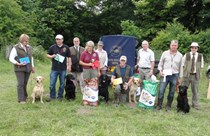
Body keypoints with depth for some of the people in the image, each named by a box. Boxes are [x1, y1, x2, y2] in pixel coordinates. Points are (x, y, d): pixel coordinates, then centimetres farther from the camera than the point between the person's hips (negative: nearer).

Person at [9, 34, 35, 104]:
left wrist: (32, 66, 17)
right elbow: (11, 58, -8)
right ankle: (21, 99, -2)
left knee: (25, 83, 10)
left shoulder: (29, 47, 9)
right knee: (20, 84, -8)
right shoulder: (16, 48, -8)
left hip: (28, 69, 5)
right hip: (19, 69, -5)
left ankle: (24, 96, 24)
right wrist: (18, 63, -21)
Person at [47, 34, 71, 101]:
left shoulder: (66, 47, 3)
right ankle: (52, 96, 16)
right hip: (54, 68, 0)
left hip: (63, 69, 0)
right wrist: (51, 56, -11)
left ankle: (60, 96, 21)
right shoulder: (52, 47, 4)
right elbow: (47, 55, 10)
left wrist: (69, 66, 3)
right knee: (52, 84, 2)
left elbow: (69, 57, 8)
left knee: (62, 84, 7)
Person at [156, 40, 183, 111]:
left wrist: (179, 77, 8)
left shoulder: (180, 55, 6)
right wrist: (160, 70, -7)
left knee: (172, 92, 6)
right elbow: (160, 63, 9)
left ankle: (168, 106, 18)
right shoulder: (165, 53, 4)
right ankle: (159, 105, 8)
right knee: (161, 91, -4)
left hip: (174, 76, 1)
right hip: (165, 75, -1)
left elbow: (180, 67, 9)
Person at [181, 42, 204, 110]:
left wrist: (197, 70, 3)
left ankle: (195, 104, 21)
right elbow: (182, 64, 6)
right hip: (186, 75, -1)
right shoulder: (186, 55, 0)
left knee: (195, 91, 9)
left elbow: (201, 66, 12)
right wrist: (186, 69, -1)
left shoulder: (200, 56, 3)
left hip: (195, 76, 1)